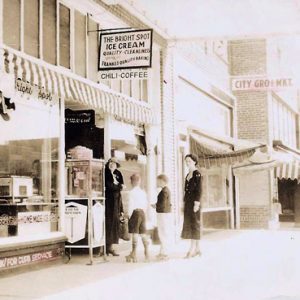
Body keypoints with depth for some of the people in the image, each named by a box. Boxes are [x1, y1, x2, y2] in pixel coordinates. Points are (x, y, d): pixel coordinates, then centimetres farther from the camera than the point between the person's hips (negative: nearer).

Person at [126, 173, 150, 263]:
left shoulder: (131, 193, -7)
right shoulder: (143, 192, 10)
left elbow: (131, 205, -11)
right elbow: (146, 204, 13)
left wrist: (129, 215, -6)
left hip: (135, 213, -6)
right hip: (142, 213, 6)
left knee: (135, 233, -5)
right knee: (143, 233, 10)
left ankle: (134, 254, -4)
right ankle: (147, 253, 12)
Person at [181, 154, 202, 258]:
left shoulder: (197, 173, -7)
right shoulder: (188, 175, 17)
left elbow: (199, 189, -13)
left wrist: (197, 203, -19)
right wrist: (184, 203, 15)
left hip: (194, 201, -8)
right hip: (187, 202, 8)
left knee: (194, 224, -8)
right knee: (189, 224, 7)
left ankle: (192, 249, -10)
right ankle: (197, 249, 12)